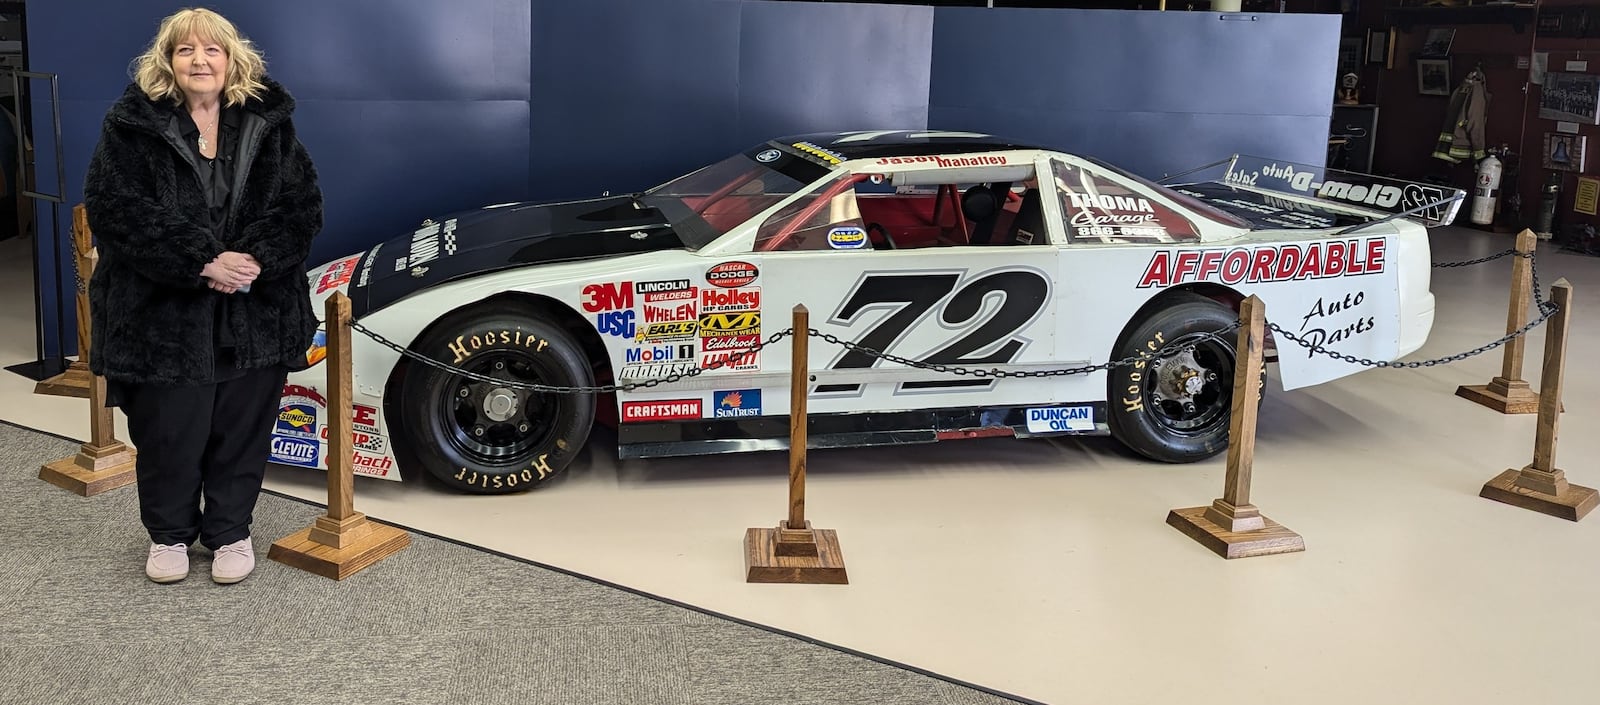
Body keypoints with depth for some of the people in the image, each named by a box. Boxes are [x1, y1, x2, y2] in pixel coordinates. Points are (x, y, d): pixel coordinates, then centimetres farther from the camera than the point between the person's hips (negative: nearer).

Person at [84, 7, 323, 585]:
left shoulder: (270, 124, 4)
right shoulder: (133, 126, -3)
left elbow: (302, 205, 0)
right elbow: (115, 210, -11)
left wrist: (257, 259, -16)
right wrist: (201, 261, -20)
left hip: (255, 313, 2)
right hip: (163, 314, -2)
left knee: (243, 427, 8)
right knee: (169, 429, 7)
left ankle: (230, 531, 26)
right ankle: (169, 534, 27)